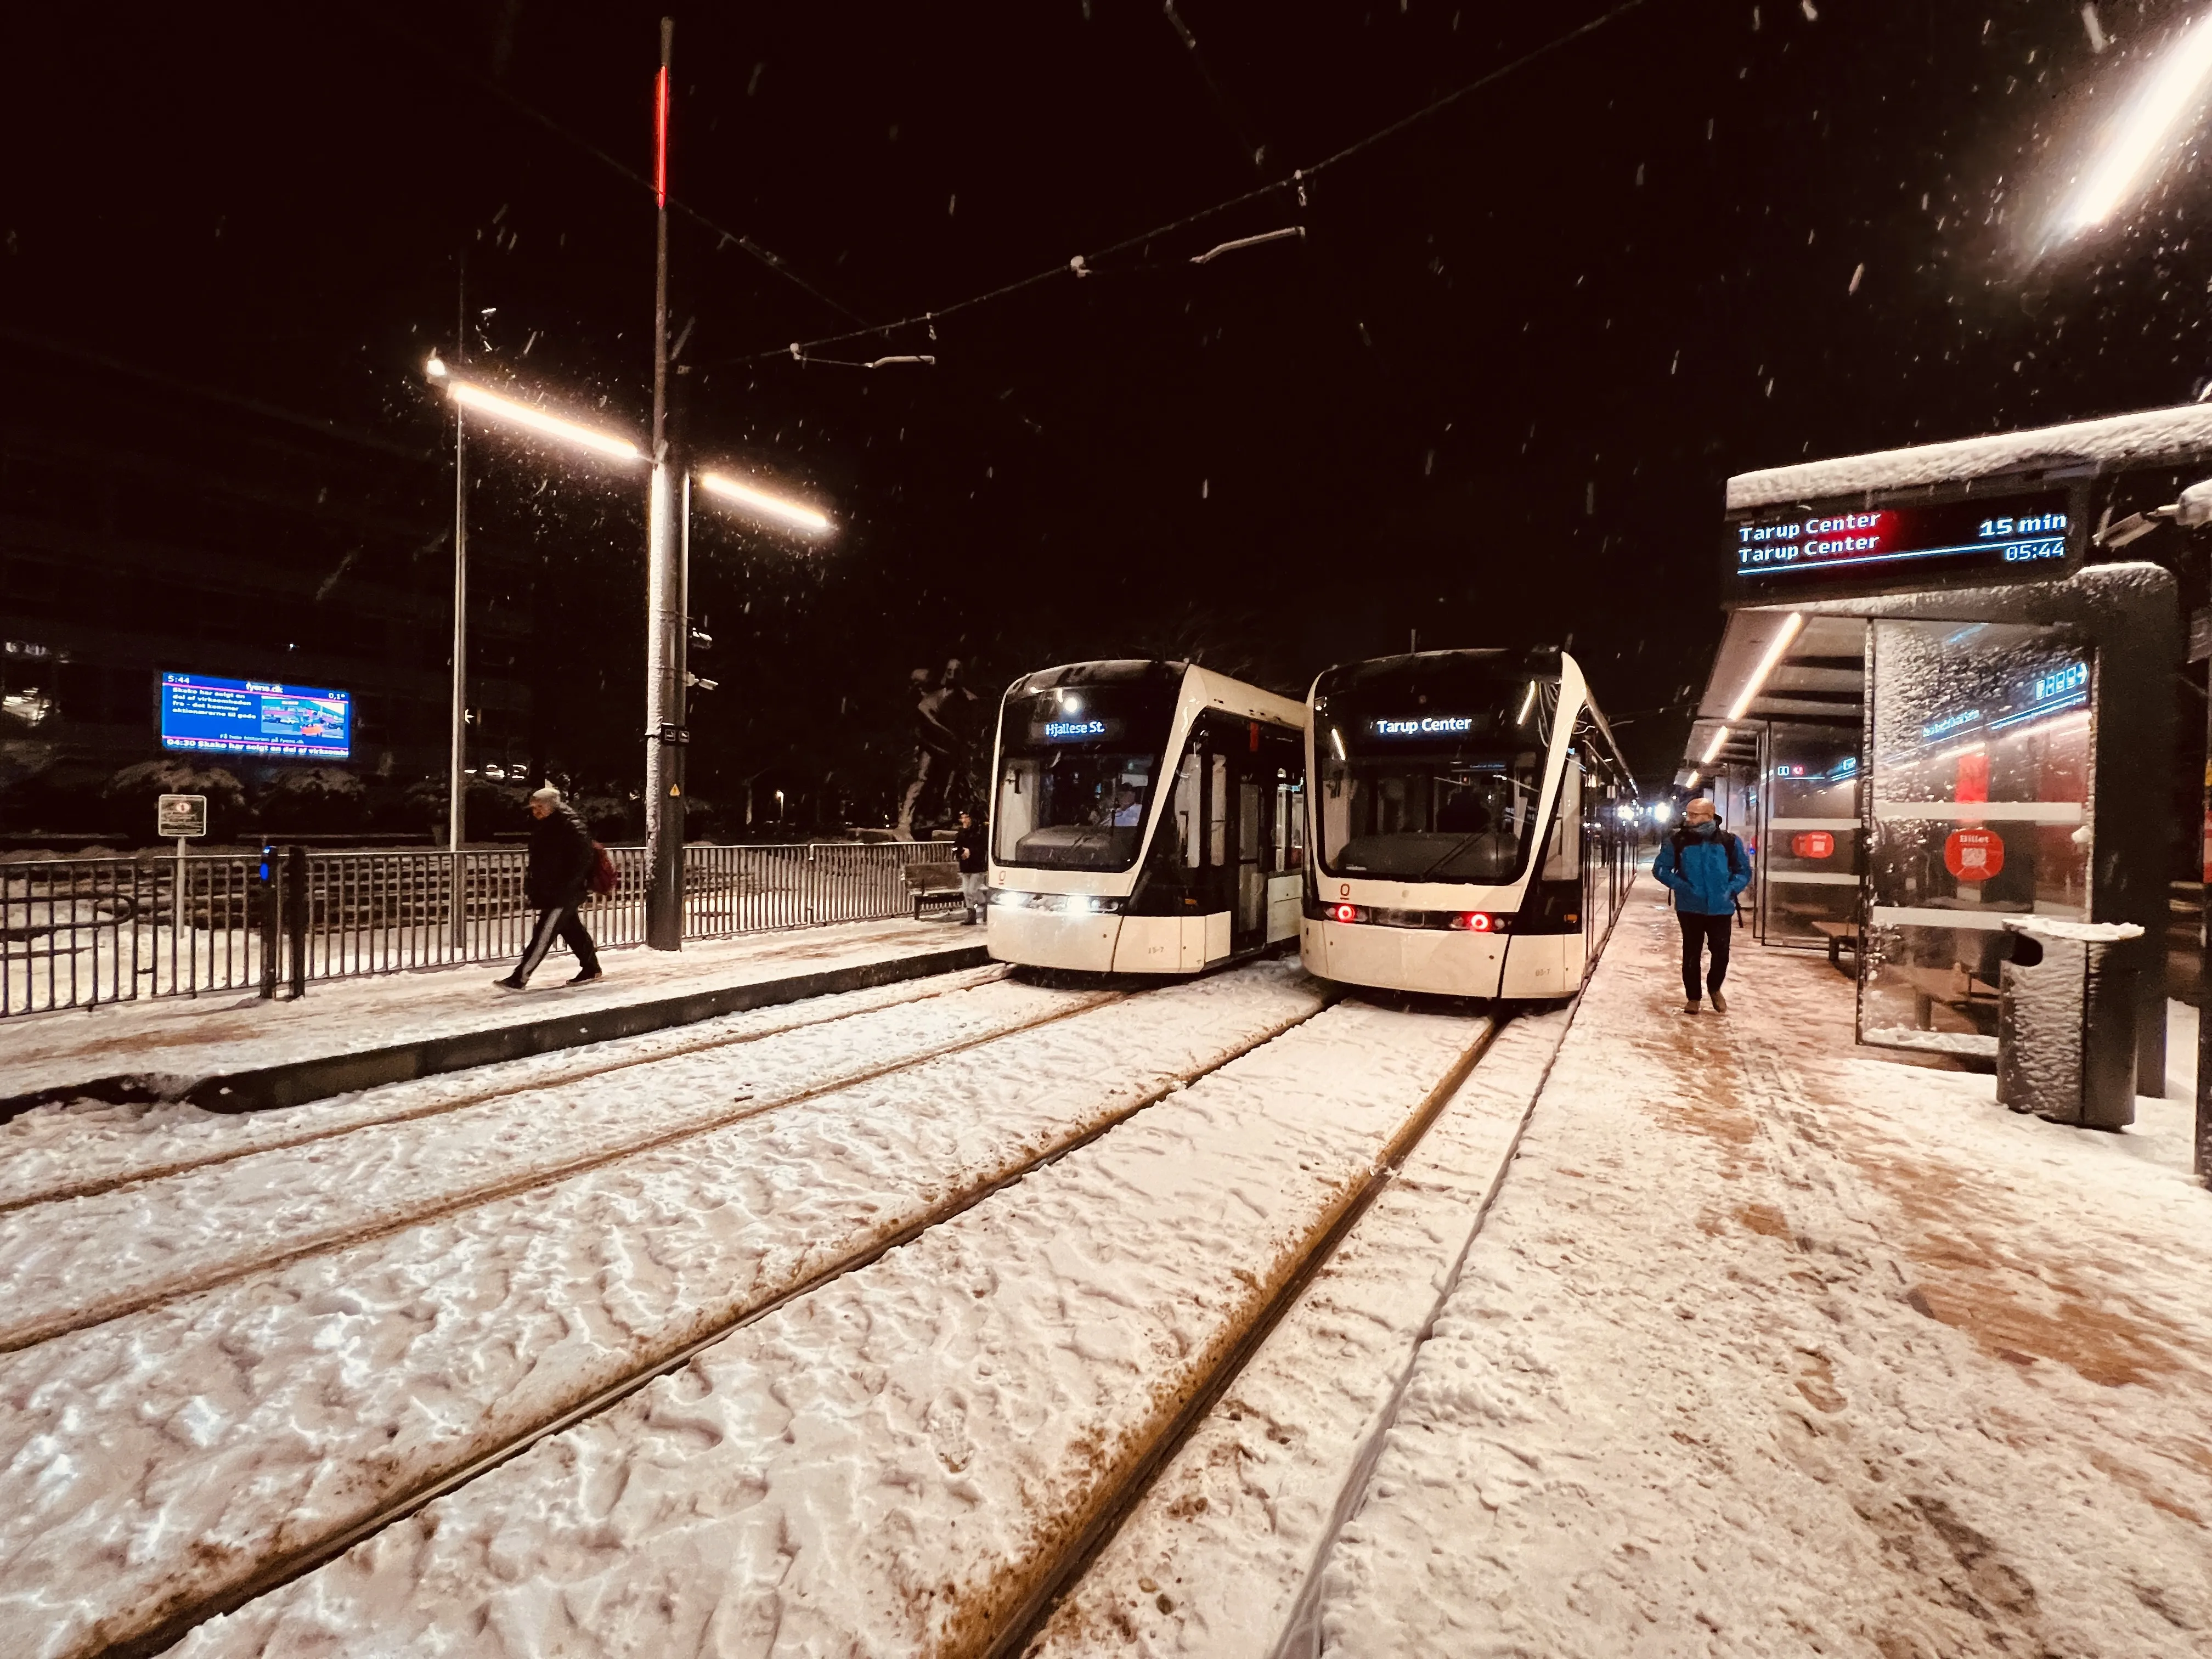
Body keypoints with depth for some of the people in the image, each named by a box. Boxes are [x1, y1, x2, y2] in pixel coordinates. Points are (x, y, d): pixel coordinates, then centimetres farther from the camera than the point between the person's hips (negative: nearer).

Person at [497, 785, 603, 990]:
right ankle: (591, 969, 28)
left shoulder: (570, 825, -17)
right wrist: (532, 880, 15)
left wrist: (567, 885, -24)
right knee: (572, 930, 17)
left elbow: (585, 857, -22)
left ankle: (519, 978, -8)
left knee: (544, 934, -9)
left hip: (565, 893, -10)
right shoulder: (542, 825, 12)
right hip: (550, 890, 10)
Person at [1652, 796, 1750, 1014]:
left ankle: (1715, 989, 35)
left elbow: (1744, 871, 5)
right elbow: (1660, 868, -1)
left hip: (1721, 909, 1)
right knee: (1692, 953, 7)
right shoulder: (1677, 841, -6)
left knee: (1721, 952, 8)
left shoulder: (1729, 841, -5)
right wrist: (1680, 886, -14)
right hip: (1690, 908, -1)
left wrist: (1731, 890, -10)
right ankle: (1692, 996, 21)